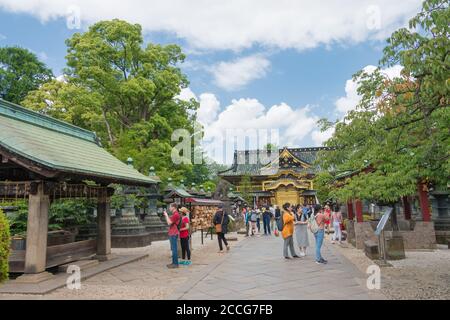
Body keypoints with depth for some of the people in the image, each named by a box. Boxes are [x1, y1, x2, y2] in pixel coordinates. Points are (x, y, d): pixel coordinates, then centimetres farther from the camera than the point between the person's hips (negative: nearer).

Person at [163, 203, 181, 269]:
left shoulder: (176, 214, -16)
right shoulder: (173, 214, 17)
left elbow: (169, 223, -20)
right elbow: (169, 222, 20)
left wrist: (166, 215, -10)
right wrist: (166, 216, 13)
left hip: (174, 234, -11)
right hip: (171, 234, 11)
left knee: (174, 249, -6)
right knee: (173, 249, 14)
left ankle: (175, 264, -2)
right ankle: (174, 262, 21)